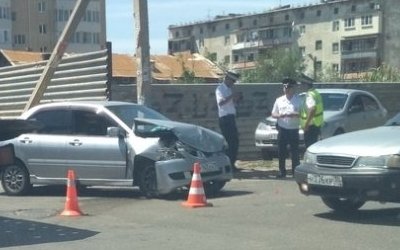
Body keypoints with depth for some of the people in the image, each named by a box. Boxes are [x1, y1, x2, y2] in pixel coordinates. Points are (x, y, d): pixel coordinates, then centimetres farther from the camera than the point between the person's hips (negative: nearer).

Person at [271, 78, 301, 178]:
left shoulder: (298, 100, 0)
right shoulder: (279, 100, 9)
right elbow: (273, 113, 12)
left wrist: (294, 115, -20)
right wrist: (279, 115, -9)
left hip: (294, 129, -3)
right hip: (282, 129, 3)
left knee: (294, 152, 1)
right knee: (281, 151, 4)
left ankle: (296, 171, 9)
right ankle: (282, 171, 13)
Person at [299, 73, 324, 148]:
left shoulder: (310, 95, -19)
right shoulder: (315, 93, 13)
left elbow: (313, 109, -33)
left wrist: (306, 124, -30)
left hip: (311, 126, -10)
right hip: (317, 124, 10)